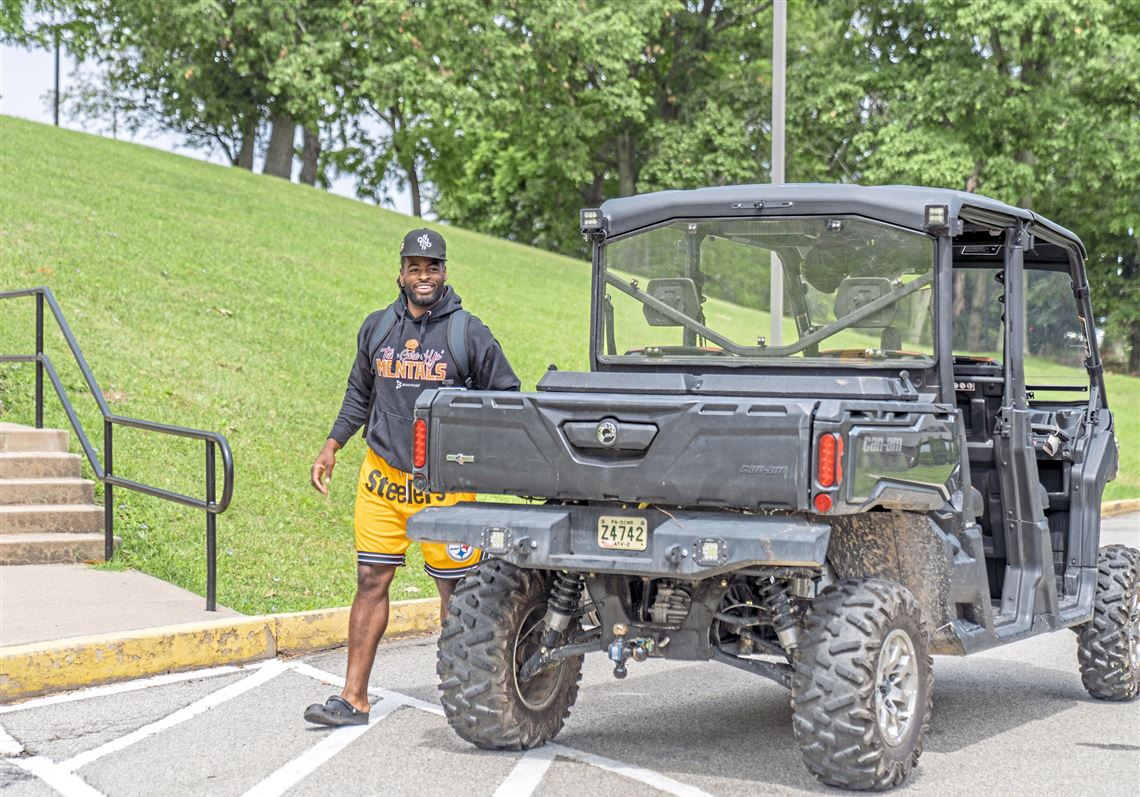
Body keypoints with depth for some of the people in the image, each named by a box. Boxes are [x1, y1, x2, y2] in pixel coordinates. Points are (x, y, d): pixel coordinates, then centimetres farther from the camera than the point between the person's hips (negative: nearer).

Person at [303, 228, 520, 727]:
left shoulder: (469, 333, -2)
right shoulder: (377, 328, 8)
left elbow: (506, 398, 4)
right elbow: (360, 394, 21)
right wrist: (332, 447, 14)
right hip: (382, 478, 3)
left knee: (456, 589, 4)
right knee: (371, 582, 2)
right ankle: (354, 699, 5)